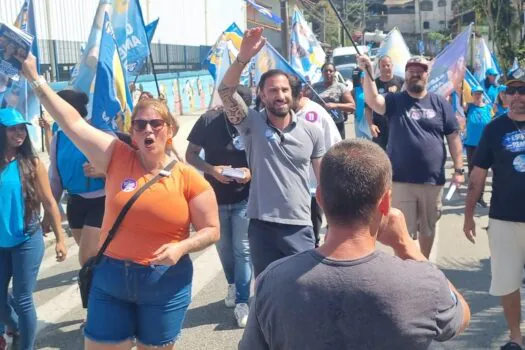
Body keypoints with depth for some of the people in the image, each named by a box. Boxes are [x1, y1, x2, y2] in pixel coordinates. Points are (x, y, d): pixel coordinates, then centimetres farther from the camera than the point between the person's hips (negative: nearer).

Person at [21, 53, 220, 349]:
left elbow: (211, 231, -3)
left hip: (166, 283, -2)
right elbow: (74, 123, -6)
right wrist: (35, 79, -6)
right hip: (110, 278, 2)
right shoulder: (118, 159, -4)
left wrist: (182, 247, -20)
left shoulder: (189, 178, -8)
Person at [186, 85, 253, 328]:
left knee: (242, 250, -2)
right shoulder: (209, 121, -9)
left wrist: (251, 171, -20)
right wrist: (212, 170, -21)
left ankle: (242, 302, 7)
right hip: (215, 197, 2)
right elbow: (190, 155, -4)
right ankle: (233, 285, 40)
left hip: (245, 198, -1)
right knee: (224, 247, 16)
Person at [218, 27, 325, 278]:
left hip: (300, 227, 1)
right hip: (262, 226, -1)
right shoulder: (252, 124, -4)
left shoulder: (311, 131, 2)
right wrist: (243, 58, -35)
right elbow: (225, 91, -20)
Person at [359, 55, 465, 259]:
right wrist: (368, 73, -34)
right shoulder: (395, 101, 0)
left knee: (428, 228, 18)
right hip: (401, 180, -2)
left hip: (433, 180, 2)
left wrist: (458, 169, 1)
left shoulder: (440, 103, 4)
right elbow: (372, 101, -21)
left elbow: (453, 137, 5)